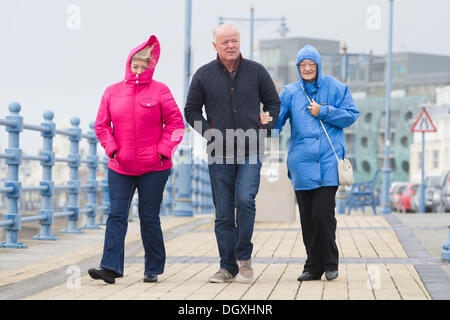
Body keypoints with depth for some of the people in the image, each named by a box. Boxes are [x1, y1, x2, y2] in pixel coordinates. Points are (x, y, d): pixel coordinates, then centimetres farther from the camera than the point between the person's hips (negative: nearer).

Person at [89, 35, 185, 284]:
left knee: (149, 218, 3)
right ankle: (110, 268, -12)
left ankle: (153, 269, 14)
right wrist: (111, 149, -4)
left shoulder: (159, 91, -1)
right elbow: (101, 125, 10)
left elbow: (176, 123, 1)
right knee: (116, 215, -6)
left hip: (153, 168, -2)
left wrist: (164, 150, -8)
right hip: (120, 168, 2)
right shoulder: (112, 92, 6)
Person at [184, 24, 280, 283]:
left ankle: (244, 256, -3)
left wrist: (266, 125, -1)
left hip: (250, 153, -1)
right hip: (220, 154, 1)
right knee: (224, 214, 2)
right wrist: (209, 132, -2)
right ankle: (228, 268, 10)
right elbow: (191, 110, 11)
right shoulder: (204, 75, 4)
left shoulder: (256, 71, 6)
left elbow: (274, 103, 15)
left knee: (245, 200, -19)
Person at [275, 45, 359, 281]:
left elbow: (351, 115, 4)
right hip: (302, 162, 2)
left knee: (323, 213, -11)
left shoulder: (334, 87, 6)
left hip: (328, 161, -2)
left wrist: (324, 112, -7)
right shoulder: (290, 92, 10)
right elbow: (277, 118, 1)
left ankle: (330, 264, 4)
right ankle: (313, 266, 14)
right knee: (307, 217, 4)